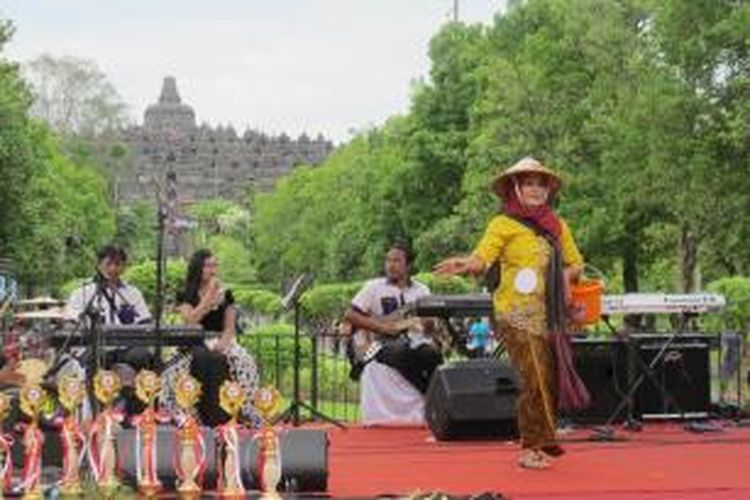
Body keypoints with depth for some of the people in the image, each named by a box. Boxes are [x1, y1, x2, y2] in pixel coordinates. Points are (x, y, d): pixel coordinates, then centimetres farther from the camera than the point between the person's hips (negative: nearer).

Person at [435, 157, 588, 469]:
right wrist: (464, 265, -37)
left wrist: (565, 274, -1)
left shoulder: (556, 225, 14)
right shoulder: (503, 224, -2)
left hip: (550, 314, 6)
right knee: (535, 379, -11)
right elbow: (481, 258, -16)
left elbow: (576, 262, 21)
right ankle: (532, 448, -3)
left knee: (553, 379, 5)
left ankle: (543, 444, 17)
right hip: (518, 316, -5)